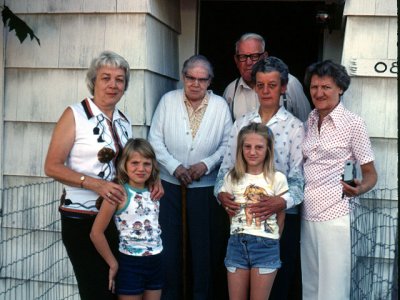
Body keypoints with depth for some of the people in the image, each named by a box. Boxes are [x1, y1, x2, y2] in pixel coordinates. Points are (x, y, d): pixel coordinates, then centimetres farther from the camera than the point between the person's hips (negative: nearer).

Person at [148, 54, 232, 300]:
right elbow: (155, 140, -2)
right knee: (168, 245, 7)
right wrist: (174, 166, -13)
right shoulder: (168, 100, 1)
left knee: (205, 246, 8)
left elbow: (227, 144, 1)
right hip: (170, 185, 1)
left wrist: (207, 164, -13)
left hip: (205, 187, 0)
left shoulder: (220, 105, 1)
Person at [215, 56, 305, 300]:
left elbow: (298, 177, -8)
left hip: (281, 216, -2)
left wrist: (282, 202, -26)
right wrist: (221, 192, -12)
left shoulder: (295, 126, -2)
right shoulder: (241, 123, 8)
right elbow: (227, 167, 7)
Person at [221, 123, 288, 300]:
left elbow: (280, 217, 2)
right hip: (237, 244, 2)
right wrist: (240, 237, 6)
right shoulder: (231, 178, 3)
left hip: (265, 246, -2)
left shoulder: (277, 179, -5)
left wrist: (270, 242, 5)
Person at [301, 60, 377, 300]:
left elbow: (370, 174, -3)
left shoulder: (353, 123, -6)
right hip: (306, 214, 5)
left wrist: (359, 189, -24)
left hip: (334, 215, -5)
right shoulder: (311, 120, 10)